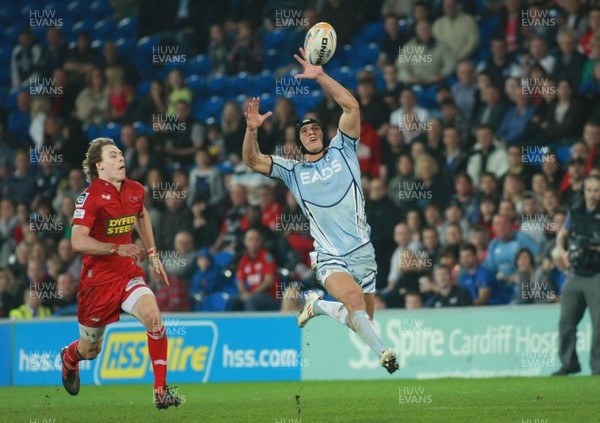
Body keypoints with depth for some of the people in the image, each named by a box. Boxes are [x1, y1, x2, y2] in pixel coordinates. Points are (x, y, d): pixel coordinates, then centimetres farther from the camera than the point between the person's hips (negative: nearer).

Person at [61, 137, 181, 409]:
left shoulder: (135, 190, 4)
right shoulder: (91, 197, -16)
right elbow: (78, 241, -25)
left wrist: (152, 254, 24)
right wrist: (117, 248, -30)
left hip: (128, 272, 4)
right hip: (98, 276, -4)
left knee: (152, 315, -25)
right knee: (90, 350, 10)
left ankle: (161, 391, -20)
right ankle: (69, 357, 50)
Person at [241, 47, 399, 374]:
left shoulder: (342, 151, 8)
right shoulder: (293, 171, 9)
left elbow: (352, 106, -3)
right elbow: (253, 161, 1)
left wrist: (320, 76, -10)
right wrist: (252, 130, -16)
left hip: (362, 251, 2)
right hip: (329, 257, -2)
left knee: (363, 318, 9)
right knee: (353, 298, -31)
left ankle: (317, 305, 36)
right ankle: (381, 352, -33)